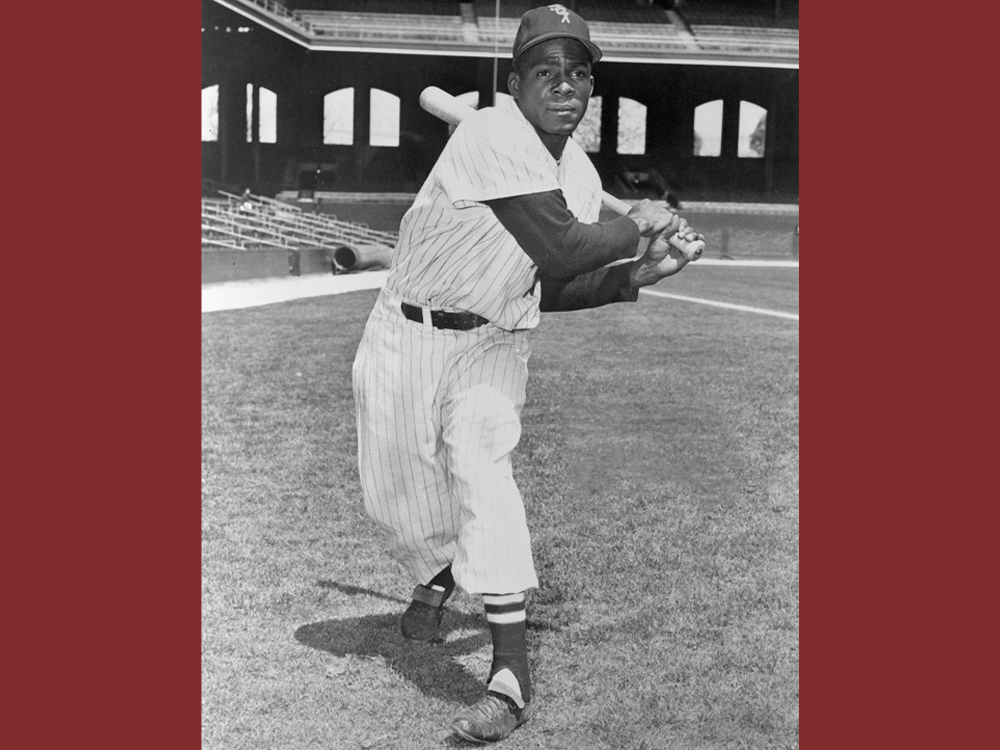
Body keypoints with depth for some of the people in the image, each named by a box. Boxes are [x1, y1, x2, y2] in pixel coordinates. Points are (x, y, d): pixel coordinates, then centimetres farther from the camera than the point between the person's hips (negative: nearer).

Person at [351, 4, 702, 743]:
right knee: (396, 497, 10)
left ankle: (512, 674, -23)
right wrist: (640, 223, -14)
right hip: (406, 336, -2)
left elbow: (552, 289, 6)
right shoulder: (491, 136, -21)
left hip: (494, 344, 2)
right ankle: (437, 575, 46)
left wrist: (636, 275, -7)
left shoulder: (580, 174, 1)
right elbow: (560, 250, -29)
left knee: (481, 464, -23)